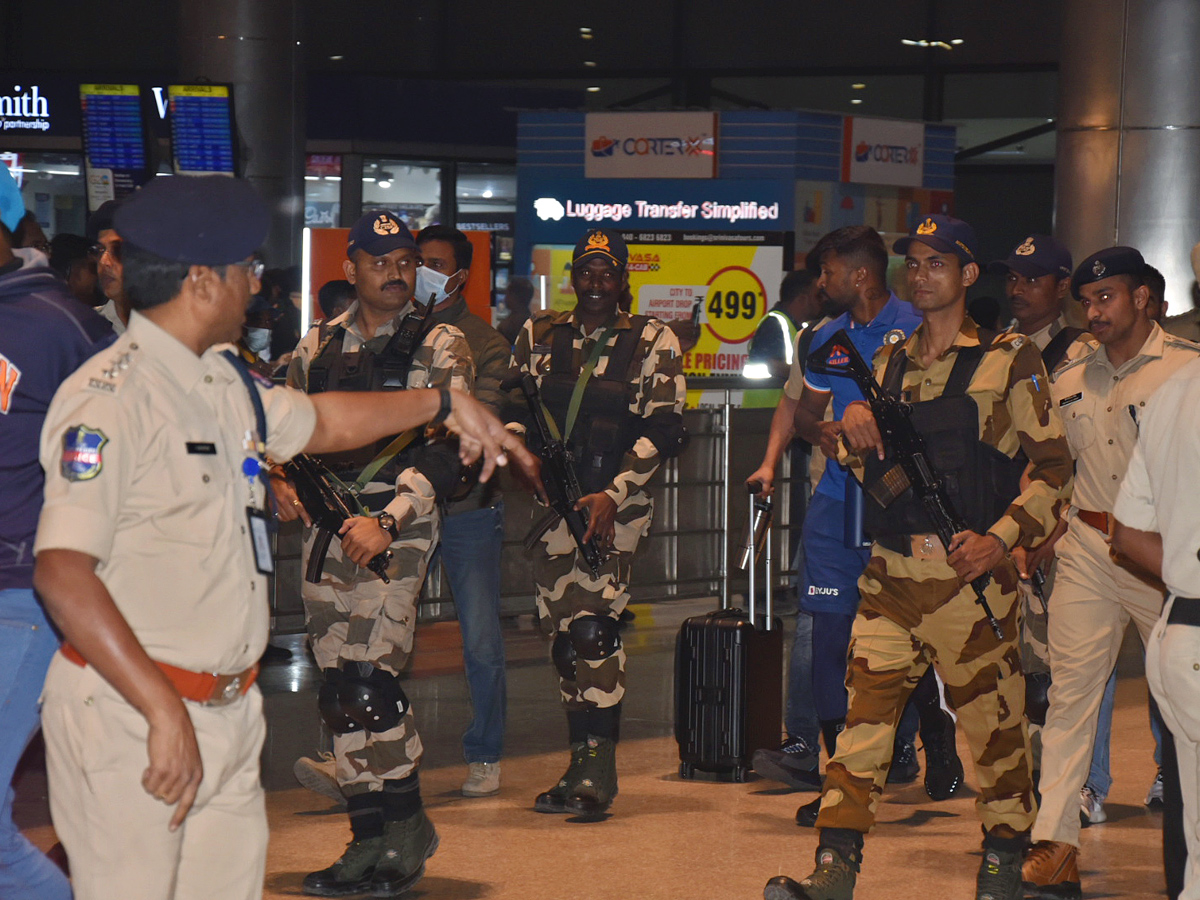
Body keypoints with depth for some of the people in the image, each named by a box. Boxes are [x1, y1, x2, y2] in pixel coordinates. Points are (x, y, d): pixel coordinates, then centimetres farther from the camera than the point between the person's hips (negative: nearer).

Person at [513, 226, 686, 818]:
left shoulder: (653, 342, 2)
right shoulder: (538, 336, 13)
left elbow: (664, 429, -4)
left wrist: (611, 494, -13)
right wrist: (525, 451, -6)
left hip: (616, 502, -4)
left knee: (592, 623, -20)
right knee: (562, 634, 6)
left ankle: (596, 770, -18)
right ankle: (582, 768, 14)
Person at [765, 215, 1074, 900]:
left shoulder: (1010, 361, 1)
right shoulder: (890, 362, 16)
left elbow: (1054, 466, -1)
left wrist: (1002, 538, -13)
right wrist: (855, 426, 1)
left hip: (968, 571, -4)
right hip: (891, 576, 4)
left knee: (994, 726, 4)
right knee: (863, 716, -3)